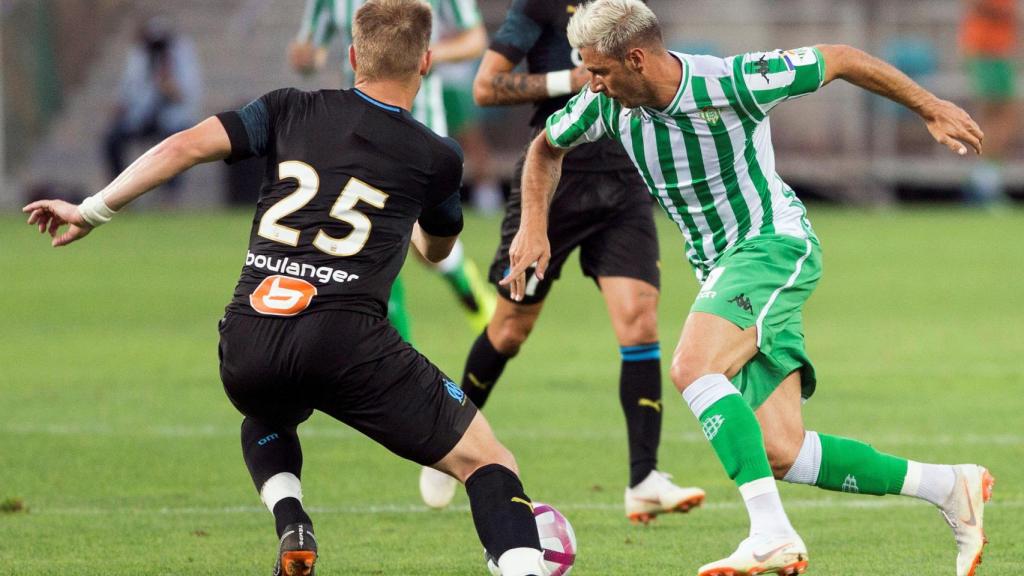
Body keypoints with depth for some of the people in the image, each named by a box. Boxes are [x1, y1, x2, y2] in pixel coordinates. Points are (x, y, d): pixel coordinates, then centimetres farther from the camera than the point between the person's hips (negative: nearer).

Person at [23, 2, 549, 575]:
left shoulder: (292, 110, 17)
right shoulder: (438, 157, 13)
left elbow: (185, 146, 6)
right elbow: (436, 248, 33)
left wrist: (92, 212, 13)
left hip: (248, 342, 3)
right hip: (347, 338, -3)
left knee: (265, 425, 38)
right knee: (487, 461, 6)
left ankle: (293, 527, 10)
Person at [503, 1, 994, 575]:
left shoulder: (732, 82, -20)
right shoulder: (610, 103, -2)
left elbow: (839, 60, -7)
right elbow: (547, 148, 19)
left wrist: (932, 108, 0)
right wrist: (534, 226, 4)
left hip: (775, 245, -7)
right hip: (722, 269, 7)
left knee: (693, 368, -32)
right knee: (780, 455, -3)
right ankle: (950, 488, 8)